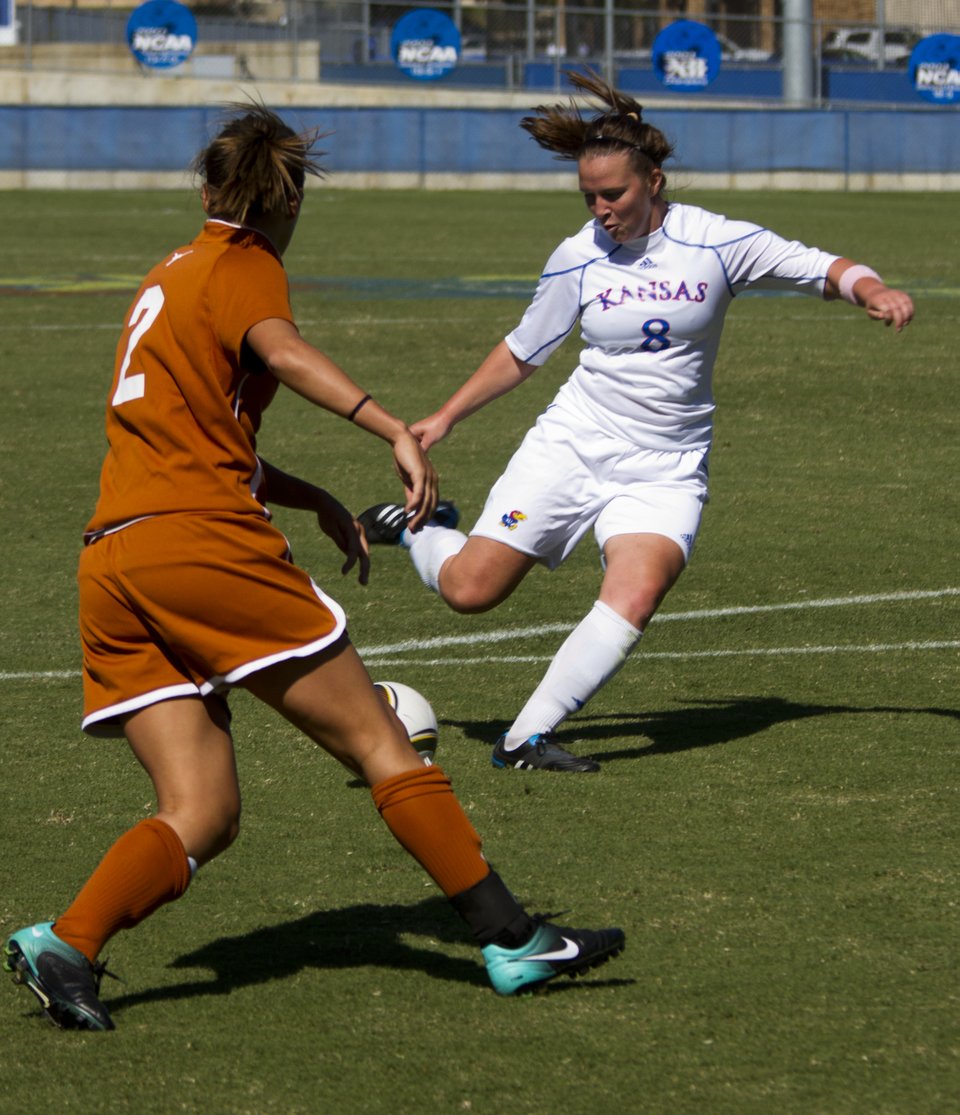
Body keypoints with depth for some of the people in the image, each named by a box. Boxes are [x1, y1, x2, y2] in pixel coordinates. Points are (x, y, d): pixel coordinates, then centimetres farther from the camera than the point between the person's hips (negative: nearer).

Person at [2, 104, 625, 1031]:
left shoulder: (169, 276, 27)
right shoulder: (243, 268, 3)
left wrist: (315, 502, 25)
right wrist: (395, 430, -31)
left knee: (200, 816, 3)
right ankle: (511, 941, 0)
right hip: (203, 544, -7)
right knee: (377, 743, 0)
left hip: (110, 562, 7)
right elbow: (281, 351, -21)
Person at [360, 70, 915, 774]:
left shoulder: (715, 243, -6)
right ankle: (418, 528, 30)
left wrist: (871, 290, -22)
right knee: (470, 591, -5)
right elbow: (523, 351, 13)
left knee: (635, 597, -27)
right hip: (574, 447, 1)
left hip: (666, 471, -1)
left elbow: (822, 268, -1)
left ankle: (527, 739, -18)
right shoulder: (579, 259, -1)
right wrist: (445, 419, 14)